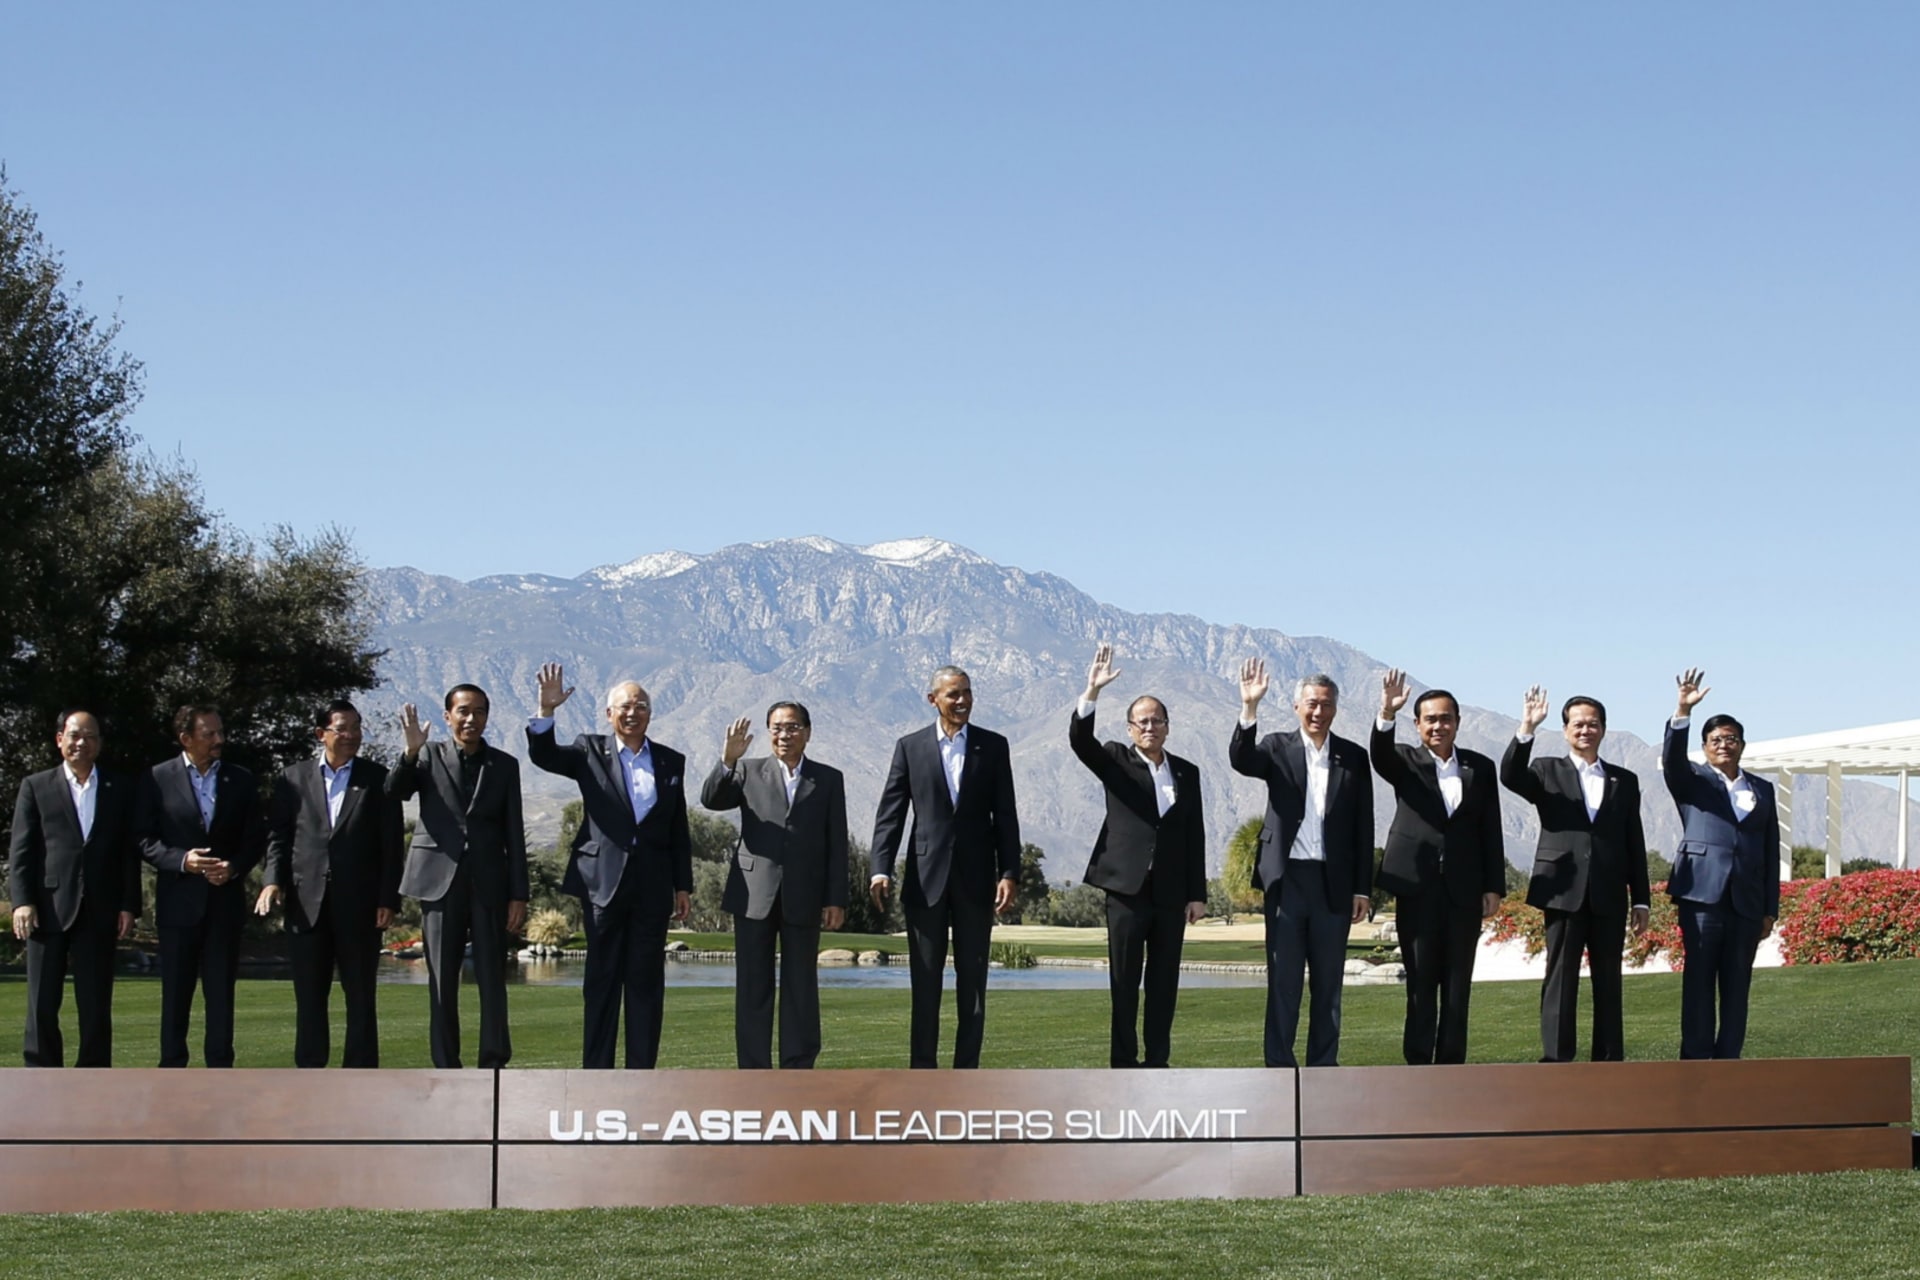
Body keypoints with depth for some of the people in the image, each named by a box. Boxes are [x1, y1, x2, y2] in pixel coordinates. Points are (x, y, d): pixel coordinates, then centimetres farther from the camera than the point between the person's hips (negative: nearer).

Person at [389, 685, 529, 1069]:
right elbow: (393, 793, -10)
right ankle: (446, 1070, 5)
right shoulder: (429, 757, 7)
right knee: (442, 982, 2)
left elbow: (514, 834, 7)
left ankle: (493, 1067, 3)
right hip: (440, 880, 0)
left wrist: (519, 895, 1)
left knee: (492, 980, -1)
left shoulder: (504, 765, 9)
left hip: (489, 884, 1)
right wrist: (410, 753, -27)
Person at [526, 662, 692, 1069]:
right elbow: (542, 755, -10)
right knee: (602, 979, 2)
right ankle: (596, 1075, 5)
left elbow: (679, 831, 11)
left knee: (646, 980, 4)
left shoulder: (671, 762, 10)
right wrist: (547, 711, -26)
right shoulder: (590, 751, 5)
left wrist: (683, 886, 8)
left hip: (653, 884, 2)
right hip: (603, 880, -2)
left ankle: (641, 1073, 8)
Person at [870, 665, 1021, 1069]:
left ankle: (967, 1070, 9)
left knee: (973, 980, 4)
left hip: (976, 879, 1)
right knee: (925, 981, 2)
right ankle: (922, 1070, 6)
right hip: (927, 878, -1)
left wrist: (1009, 873, -4)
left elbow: (1005, 816, 4)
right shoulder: (910, 747, 4)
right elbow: (890, 813, 1)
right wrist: (881, 868, -10)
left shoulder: (993, 746, 6)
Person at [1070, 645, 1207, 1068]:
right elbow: (1079, 739, -14)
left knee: (1164, 982, 5)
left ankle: (1157, 1062, 11)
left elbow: (1195, 837, 10)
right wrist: (1092, 692, -29)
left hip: (1172, 892, 3)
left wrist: (1197, 894, 5)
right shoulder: (1116, 762, 5)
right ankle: (1123, 1063, 2)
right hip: (1128, 888, -3)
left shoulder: (1186, 772, 11)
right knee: (1124, 981, -1)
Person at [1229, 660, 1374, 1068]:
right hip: (1286, 880, -1)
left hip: (1334, 883, 1)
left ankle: (1323, 1066, 13)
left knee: (1328, 981, 7)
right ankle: (1279, 1066, 6)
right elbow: (1240, 760, -17)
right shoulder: (1278, 748, 4)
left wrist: (1363, 888, 1)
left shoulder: (1353, 757, 6)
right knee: (1283, 980, 2)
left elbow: (1363, 826, 5)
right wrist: (1250, 708, -30)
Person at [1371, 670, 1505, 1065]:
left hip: (1464, 889, 2)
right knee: (1420, 981, -1)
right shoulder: (1406, 763, 5)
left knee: (1458, 983, 3)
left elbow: (1491, 831, 9)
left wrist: (1494, 887, 3)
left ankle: (1451, 1064, 7)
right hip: (1417, 887, -2)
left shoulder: (1480, 768, 10)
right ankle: (1418, 1065, 1)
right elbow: (1379, 754, -19)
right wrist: (1386, 714, -38)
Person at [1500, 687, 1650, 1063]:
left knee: (1608, 983, 5)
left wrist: (1641, 900, 8)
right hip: (1564, 892, -2)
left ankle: (1608, 1067, 9)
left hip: (1609, 897, 2)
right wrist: (1526, 730, -26)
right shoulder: (1547, 772, 8)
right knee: (1560, 980, -3)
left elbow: (1635, 844, 12)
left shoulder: (1624, 781, 14)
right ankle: (1555, 1064, -3)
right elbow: (1510, 777, -14)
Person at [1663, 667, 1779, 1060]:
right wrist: (1683, 711, -27)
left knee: (1737, 984, 3)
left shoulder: (1762, 789, 18)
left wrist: (1770, 909, 9)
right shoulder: (1692, 781, 11)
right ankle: (1695, 1061, -3)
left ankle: (1727, 1060, 6)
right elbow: (1672, 757, -12)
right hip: (1702, 894, -3)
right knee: (1698, 980, -4)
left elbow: (1771, 851, 15)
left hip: (1747, 901, 3)